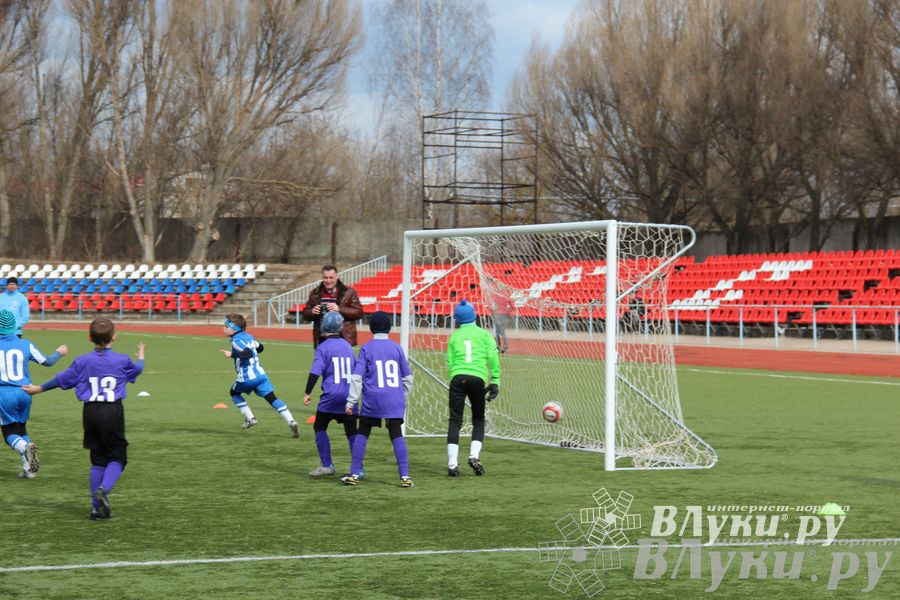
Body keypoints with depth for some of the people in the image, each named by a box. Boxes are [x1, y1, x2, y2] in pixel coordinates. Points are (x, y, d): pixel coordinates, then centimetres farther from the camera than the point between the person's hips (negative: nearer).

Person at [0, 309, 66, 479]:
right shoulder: (25, 345, 0)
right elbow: (46, 361, 9)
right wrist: (59, 353, 28)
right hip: (24, 393, 3)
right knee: (21, 429, 21)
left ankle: (26, 447, -26)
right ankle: (28, 469, 13)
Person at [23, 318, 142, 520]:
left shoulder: (82, 362, 0)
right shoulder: (122, 361, 0)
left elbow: (61, 379, 9)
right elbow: (137, 369, 23)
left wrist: (38, 389, 25)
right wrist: (141, 357, 47)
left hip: (91, 412, 2)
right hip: (113, 412, -2)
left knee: (97, 458, 11)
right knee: (117, 457, 5)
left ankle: (97, 506, 8)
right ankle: (104, 489, -23)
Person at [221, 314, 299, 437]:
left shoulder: (236, 341, -10)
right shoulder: (248, 336, 16)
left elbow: (248, 353, -26)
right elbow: (260, 347, 30)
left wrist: (232, 354, -20)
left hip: (247, 378, -7)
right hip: (261, 374, 7)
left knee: (234, 392, 23)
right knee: (272, 398, -1)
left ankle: (249, 418, 18)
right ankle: (291, 422, -17)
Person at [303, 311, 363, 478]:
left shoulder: (323, 347, -4)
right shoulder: (348, 346, 14)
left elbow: (315, 372, -13)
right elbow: (356, 371, 21)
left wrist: (307, 393, -10)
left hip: (331, 395, -4)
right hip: (350, 395, 4)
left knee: (320, 427, 12)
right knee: (351, 432, 6)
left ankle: (326, 466, 9)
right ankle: (358, 469, 0)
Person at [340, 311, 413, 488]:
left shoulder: (366, 349, 0)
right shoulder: (396, 348, 7)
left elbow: (357, 377, -6)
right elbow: (408, 377, 11)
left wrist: (351, 402, -4)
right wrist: (402, 397, 22)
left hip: (372, 400, -1)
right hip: (395, 400, 1)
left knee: (362, 434, 11)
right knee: (397, 436, 2)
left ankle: (354, 474, 9)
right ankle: (405, 476, -6)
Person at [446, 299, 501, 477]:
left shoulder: (454, 336, 16)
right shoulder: (484, 334, 13)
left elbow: (450, 362, 9)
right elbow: (493, 357, 2)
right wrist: (495, 381, 3)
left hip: (458, 378, 0)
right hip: (478, 378, 0)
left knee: (455, 421, 1)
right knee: (478, 420, 16)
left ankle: (452, 463, -8)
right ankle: (474, 455, -1)